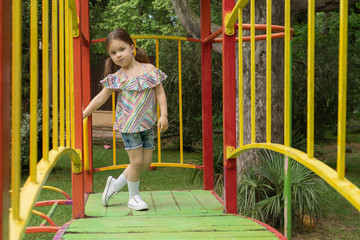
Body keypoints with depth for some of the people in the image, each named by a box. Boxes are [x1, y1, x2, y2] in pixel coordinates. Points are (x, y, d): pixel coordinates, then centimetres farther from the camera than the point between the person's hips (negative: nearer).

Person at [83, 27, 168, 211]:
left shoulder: (150, 70, 2)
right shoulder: (117, 78, -1)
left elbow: (160, 93, 3)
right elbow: (101, 98, 5)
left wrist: (163, 115, -8)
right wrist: (83, 115, 3)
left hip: (147, 123, 3)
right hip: (128, 124, -3)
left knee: (146, 162, 5)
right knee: (137, 161, -5)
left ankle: (116, 183, 24)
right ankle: (133, 197, 15)